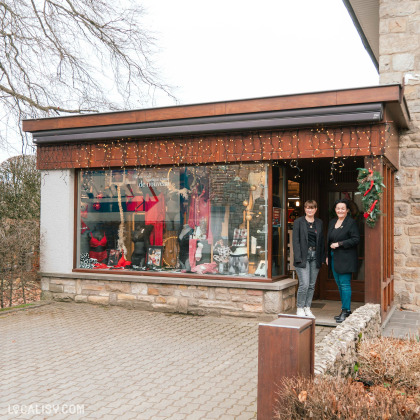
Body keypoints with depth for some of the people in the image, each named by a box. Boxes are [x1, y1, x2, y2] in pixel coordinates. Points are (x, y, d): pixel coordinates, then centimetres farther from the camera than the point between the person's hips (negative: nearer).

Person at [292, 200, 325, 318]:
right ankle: (300, 309, 4)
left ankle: (307, 308, 18)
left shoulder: (319, 223, 12)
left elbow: (322, 241, 14)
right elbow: (296, 241, -6)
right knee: (304, 284, -10)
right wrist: (298, 258, -13)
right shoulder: (298, 222, -1)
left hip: (315, 256, 4)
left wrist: (322, 258, 7)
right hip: (303, 256, -4)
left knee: (312, 285, 8)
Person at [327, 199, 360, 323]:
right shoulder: (332, 222, 15)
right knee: (339, 284, 11)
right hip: (334, 258, 8)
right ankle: (346, 310, 20)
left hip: (345, 258, -8)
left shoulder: (351, 222, -8)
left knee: (345, 284, -6)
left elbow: (356, 239, -14)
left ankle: (345, 311, -1)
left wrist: (339, 244, -17)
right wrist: (328, 256, 14)